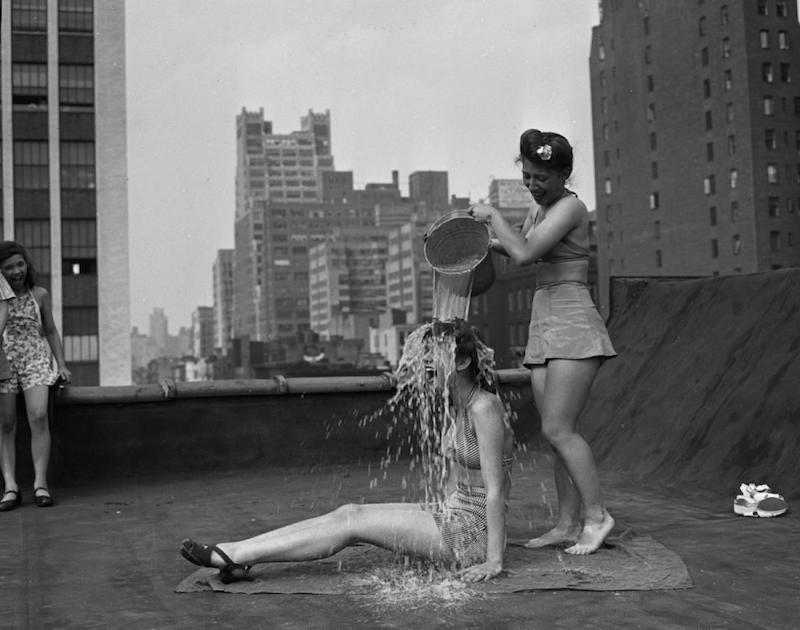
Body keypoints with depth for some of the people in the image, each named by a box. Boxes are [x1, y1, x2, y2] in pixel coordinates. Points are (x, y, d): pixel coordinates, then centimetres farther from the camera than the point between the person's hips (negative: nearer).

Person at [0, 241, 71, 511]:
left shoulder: (39, 294, 5)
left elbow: (50, 331, 13)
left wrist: (61, 364, 9)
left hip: (36, 360, 0)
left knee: (39, 417, -16)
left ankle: (40, 483, -13)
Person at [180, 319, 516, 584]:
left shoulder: (485, 407, -17)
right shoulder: (453, 406, 12)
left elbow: (495, 489, -20)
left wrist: (494, 560, -21)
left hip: (474, 528, -8)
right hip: (453, 513, 8)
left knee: (353, 520, -13)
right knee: (350, 513, -5)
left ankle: (233, 555, -12)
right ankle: (237, 555, -9)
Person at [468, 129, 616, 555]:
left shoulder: (570, 207, -10)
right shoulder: (538, 209, 15)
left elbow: (525, 254, -22)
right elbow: (526, 252, 33)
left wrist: (492, 216, -8)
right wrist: (491, 242, 15)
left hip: (573, 325, -9)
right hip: (544, 328, 9)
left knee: (557, 429, -14)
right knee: (557, 431, 6)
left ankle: (596, 515, -4)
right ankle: (568, 524, 11)